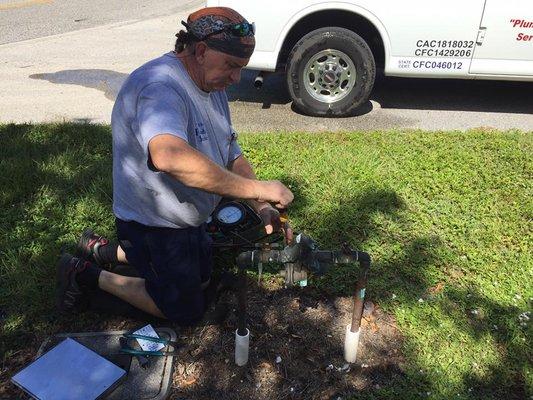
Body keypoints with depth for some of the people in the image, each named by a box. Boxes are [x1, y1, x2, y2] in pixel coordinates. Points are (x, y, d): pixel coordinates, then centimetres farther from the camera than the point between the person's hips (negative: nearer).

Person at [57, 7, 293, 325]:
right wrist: (256, 188, -44)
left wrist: (263, 208, -10)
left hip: (188, 221, 9)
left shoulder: (212, 86, 2)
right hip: (152, 225, -9)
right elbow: (170, 157, -50)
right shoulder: (159, 86, -30)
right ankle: (89, 275, 16)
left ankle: (104, 251, 34)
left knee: (201, 281, 28)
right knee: (187, 311, 7)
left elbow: (232, 155, 4)